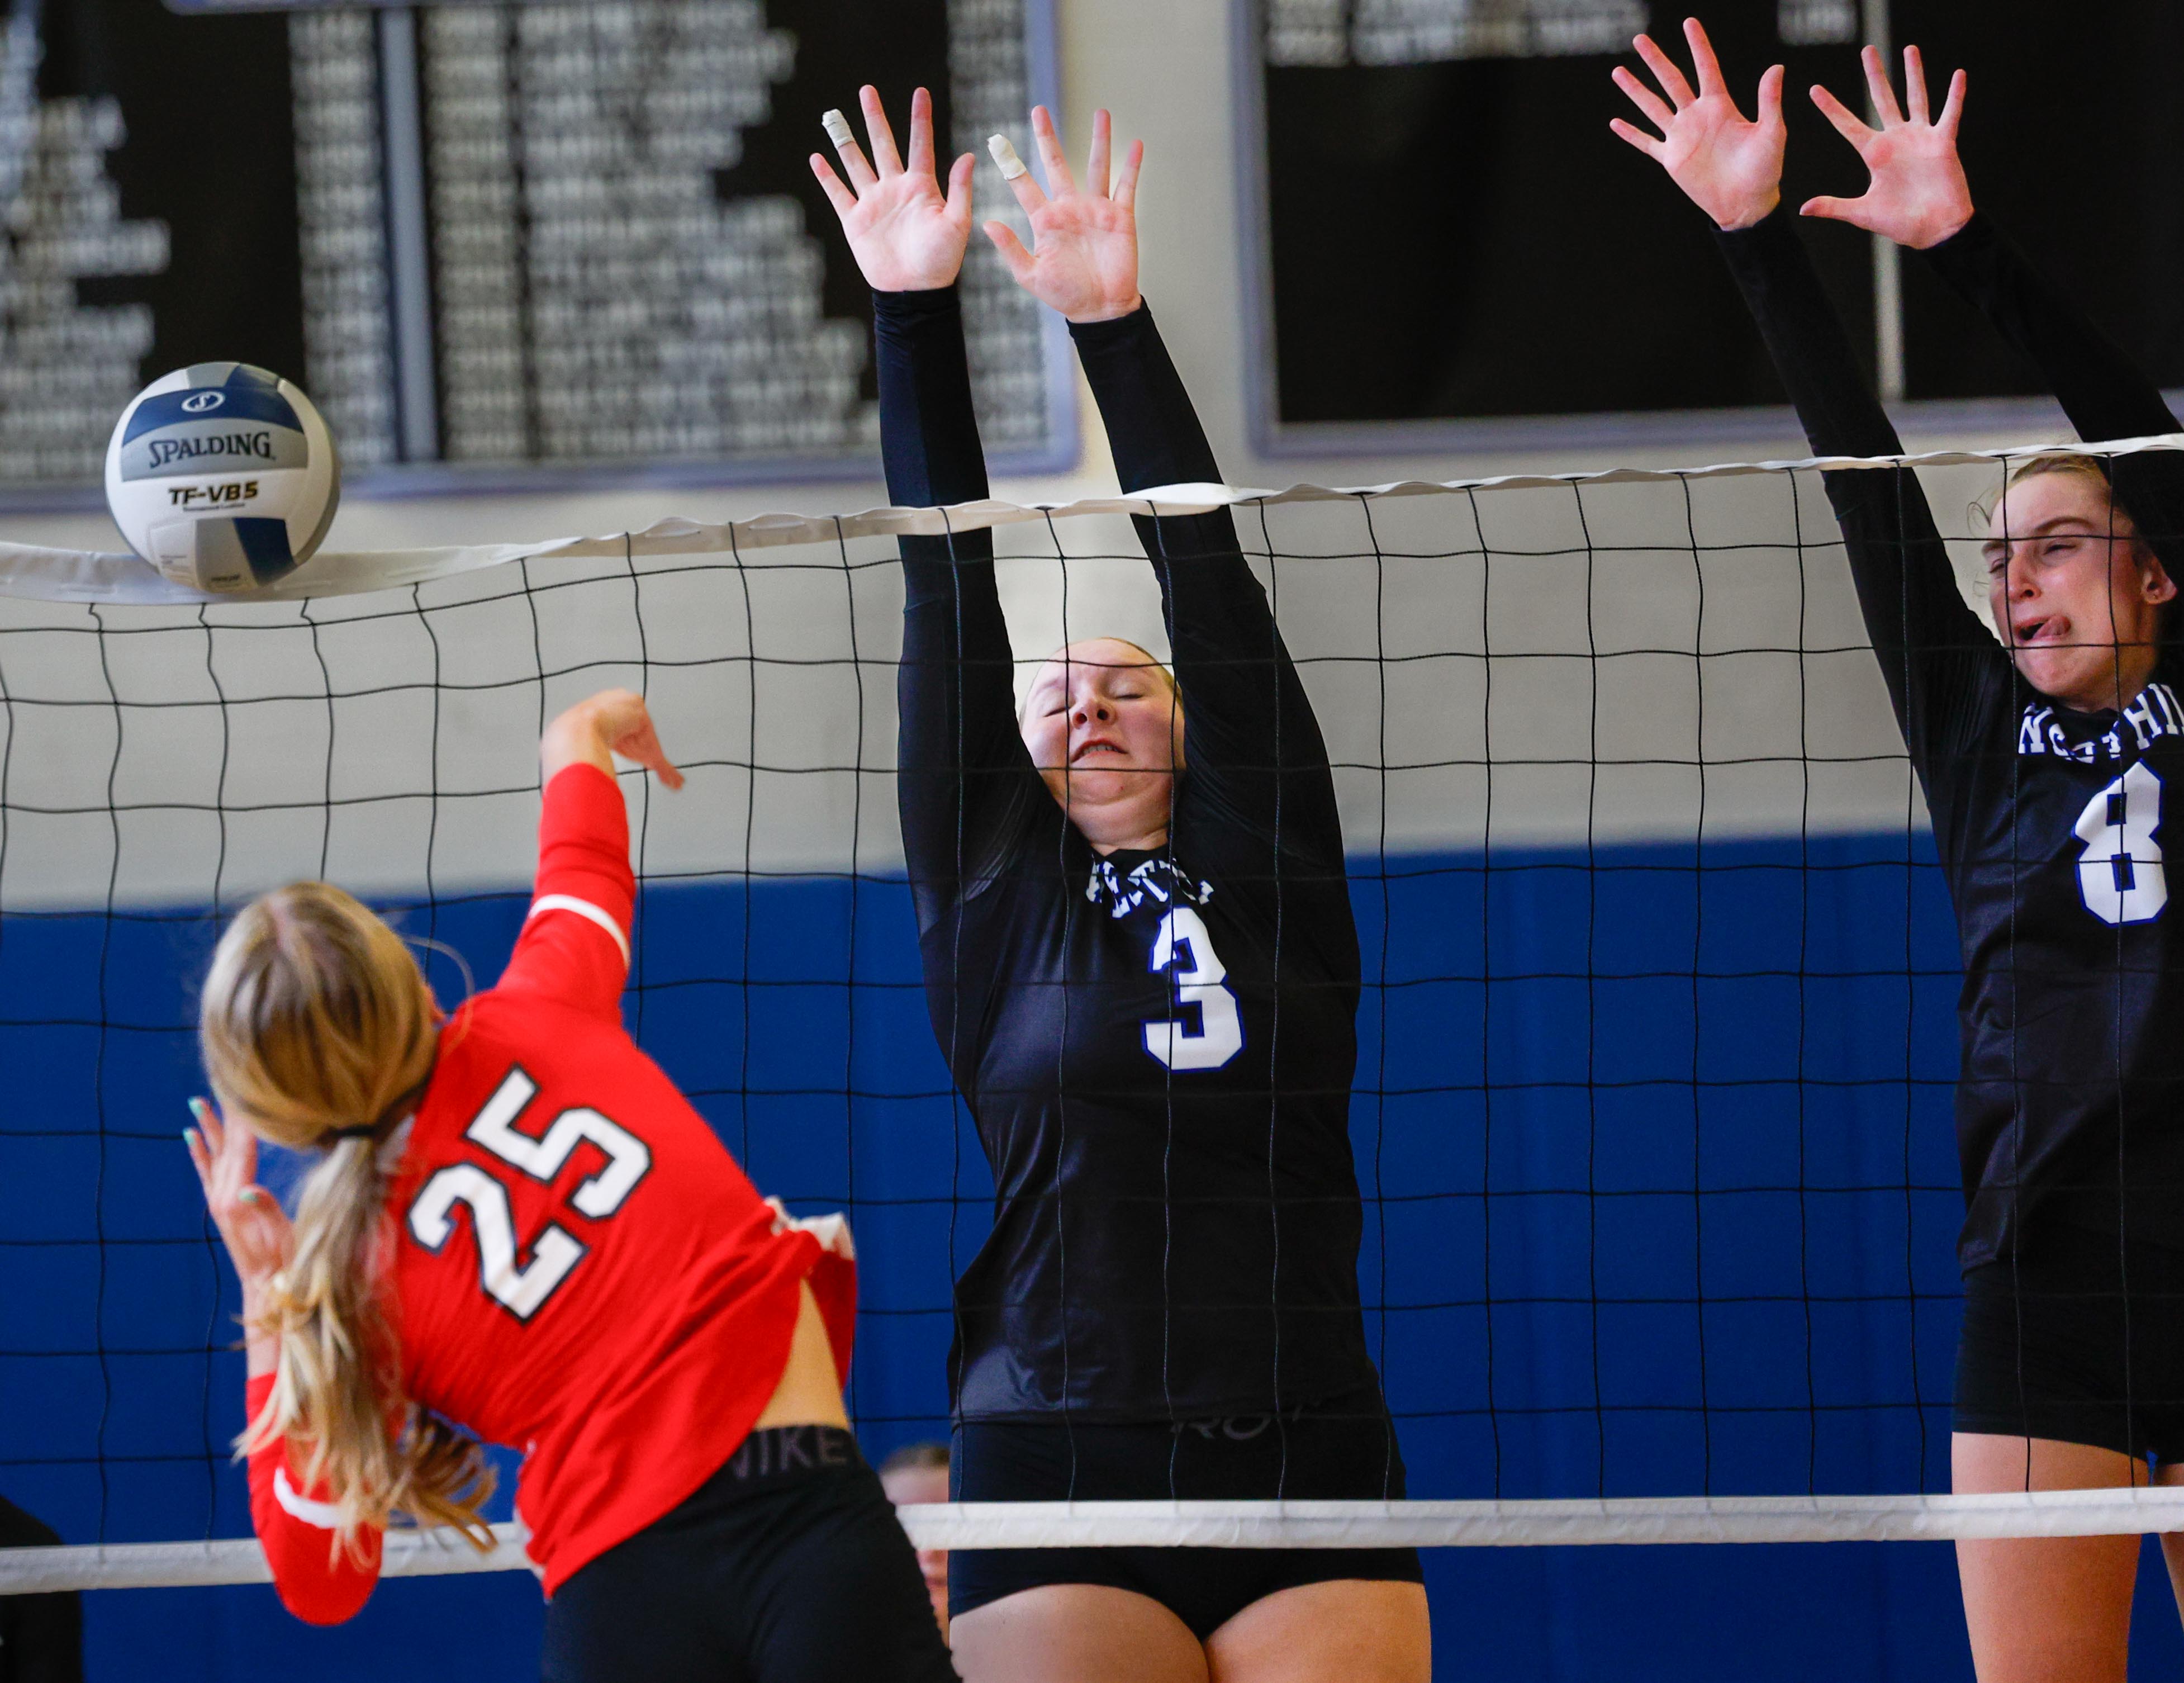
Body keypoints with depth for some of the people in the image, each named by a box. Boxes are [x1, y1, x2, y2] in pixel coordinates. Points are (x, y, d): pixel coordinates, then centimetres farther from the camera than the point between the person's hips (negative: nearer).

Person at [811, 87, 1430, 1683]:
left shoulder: (1267, 874, 13)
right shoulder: (999, 903, 11)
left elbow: (1210, 581, 7)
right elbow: (951, 606, 8)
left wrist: (1117, 321, 1)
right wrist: (915, 310, 5)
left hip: (1310, 1484, 1)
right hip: (1064, 1495, -1)